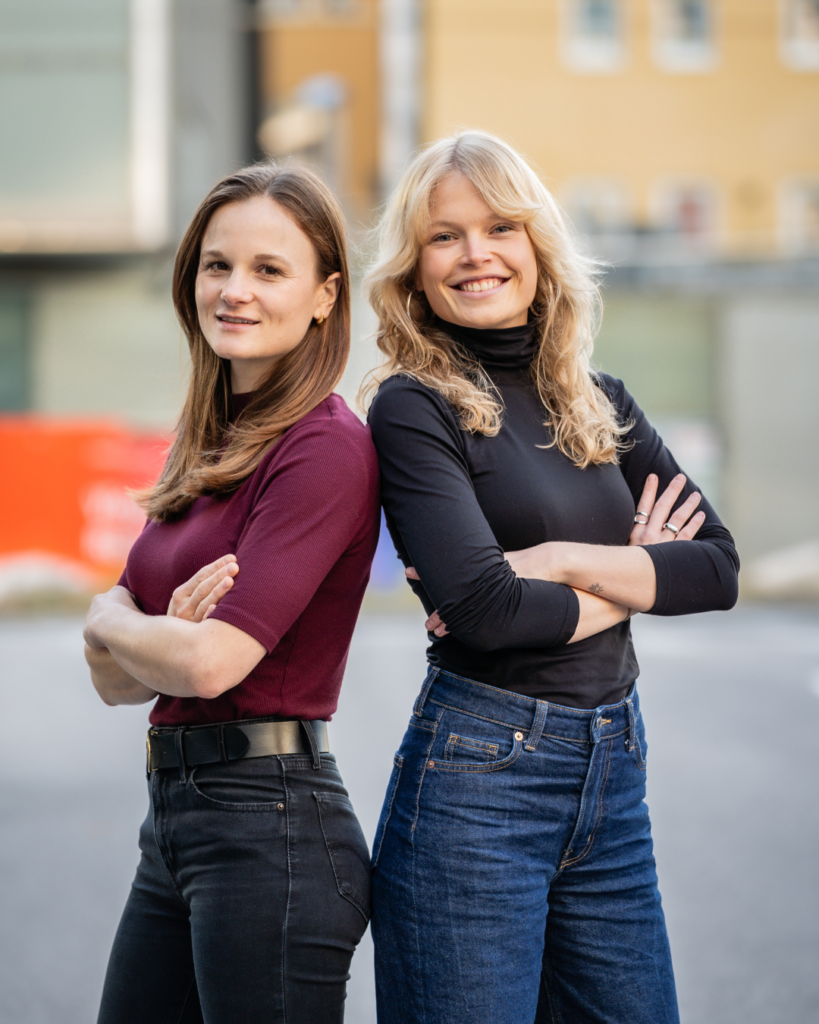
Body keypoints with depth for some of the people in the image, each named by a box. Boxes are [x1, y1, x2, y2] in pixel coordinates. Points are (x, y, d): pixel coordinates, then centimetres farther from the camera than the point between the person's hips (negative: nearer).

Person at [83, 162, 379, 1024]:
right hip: (173, 820, 9)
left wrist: (111, 620, -1)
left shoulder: (327, 448, -13)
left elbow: (212, 662, -21)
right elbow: (114, 679, 10)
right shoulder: (204, 446, 13)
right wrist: (170, 630, -12)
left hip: (270, 823, -9)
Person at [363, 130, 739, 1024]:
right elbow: (479, 607, -19)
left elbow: (720, 567, 2)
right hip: (474, 778, -6)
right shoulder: (415, 407, -7)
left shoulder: (598, 404, 11)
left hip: (614, 780, 6)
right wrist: (634, 585, -4)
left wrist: (564, 561, -11)